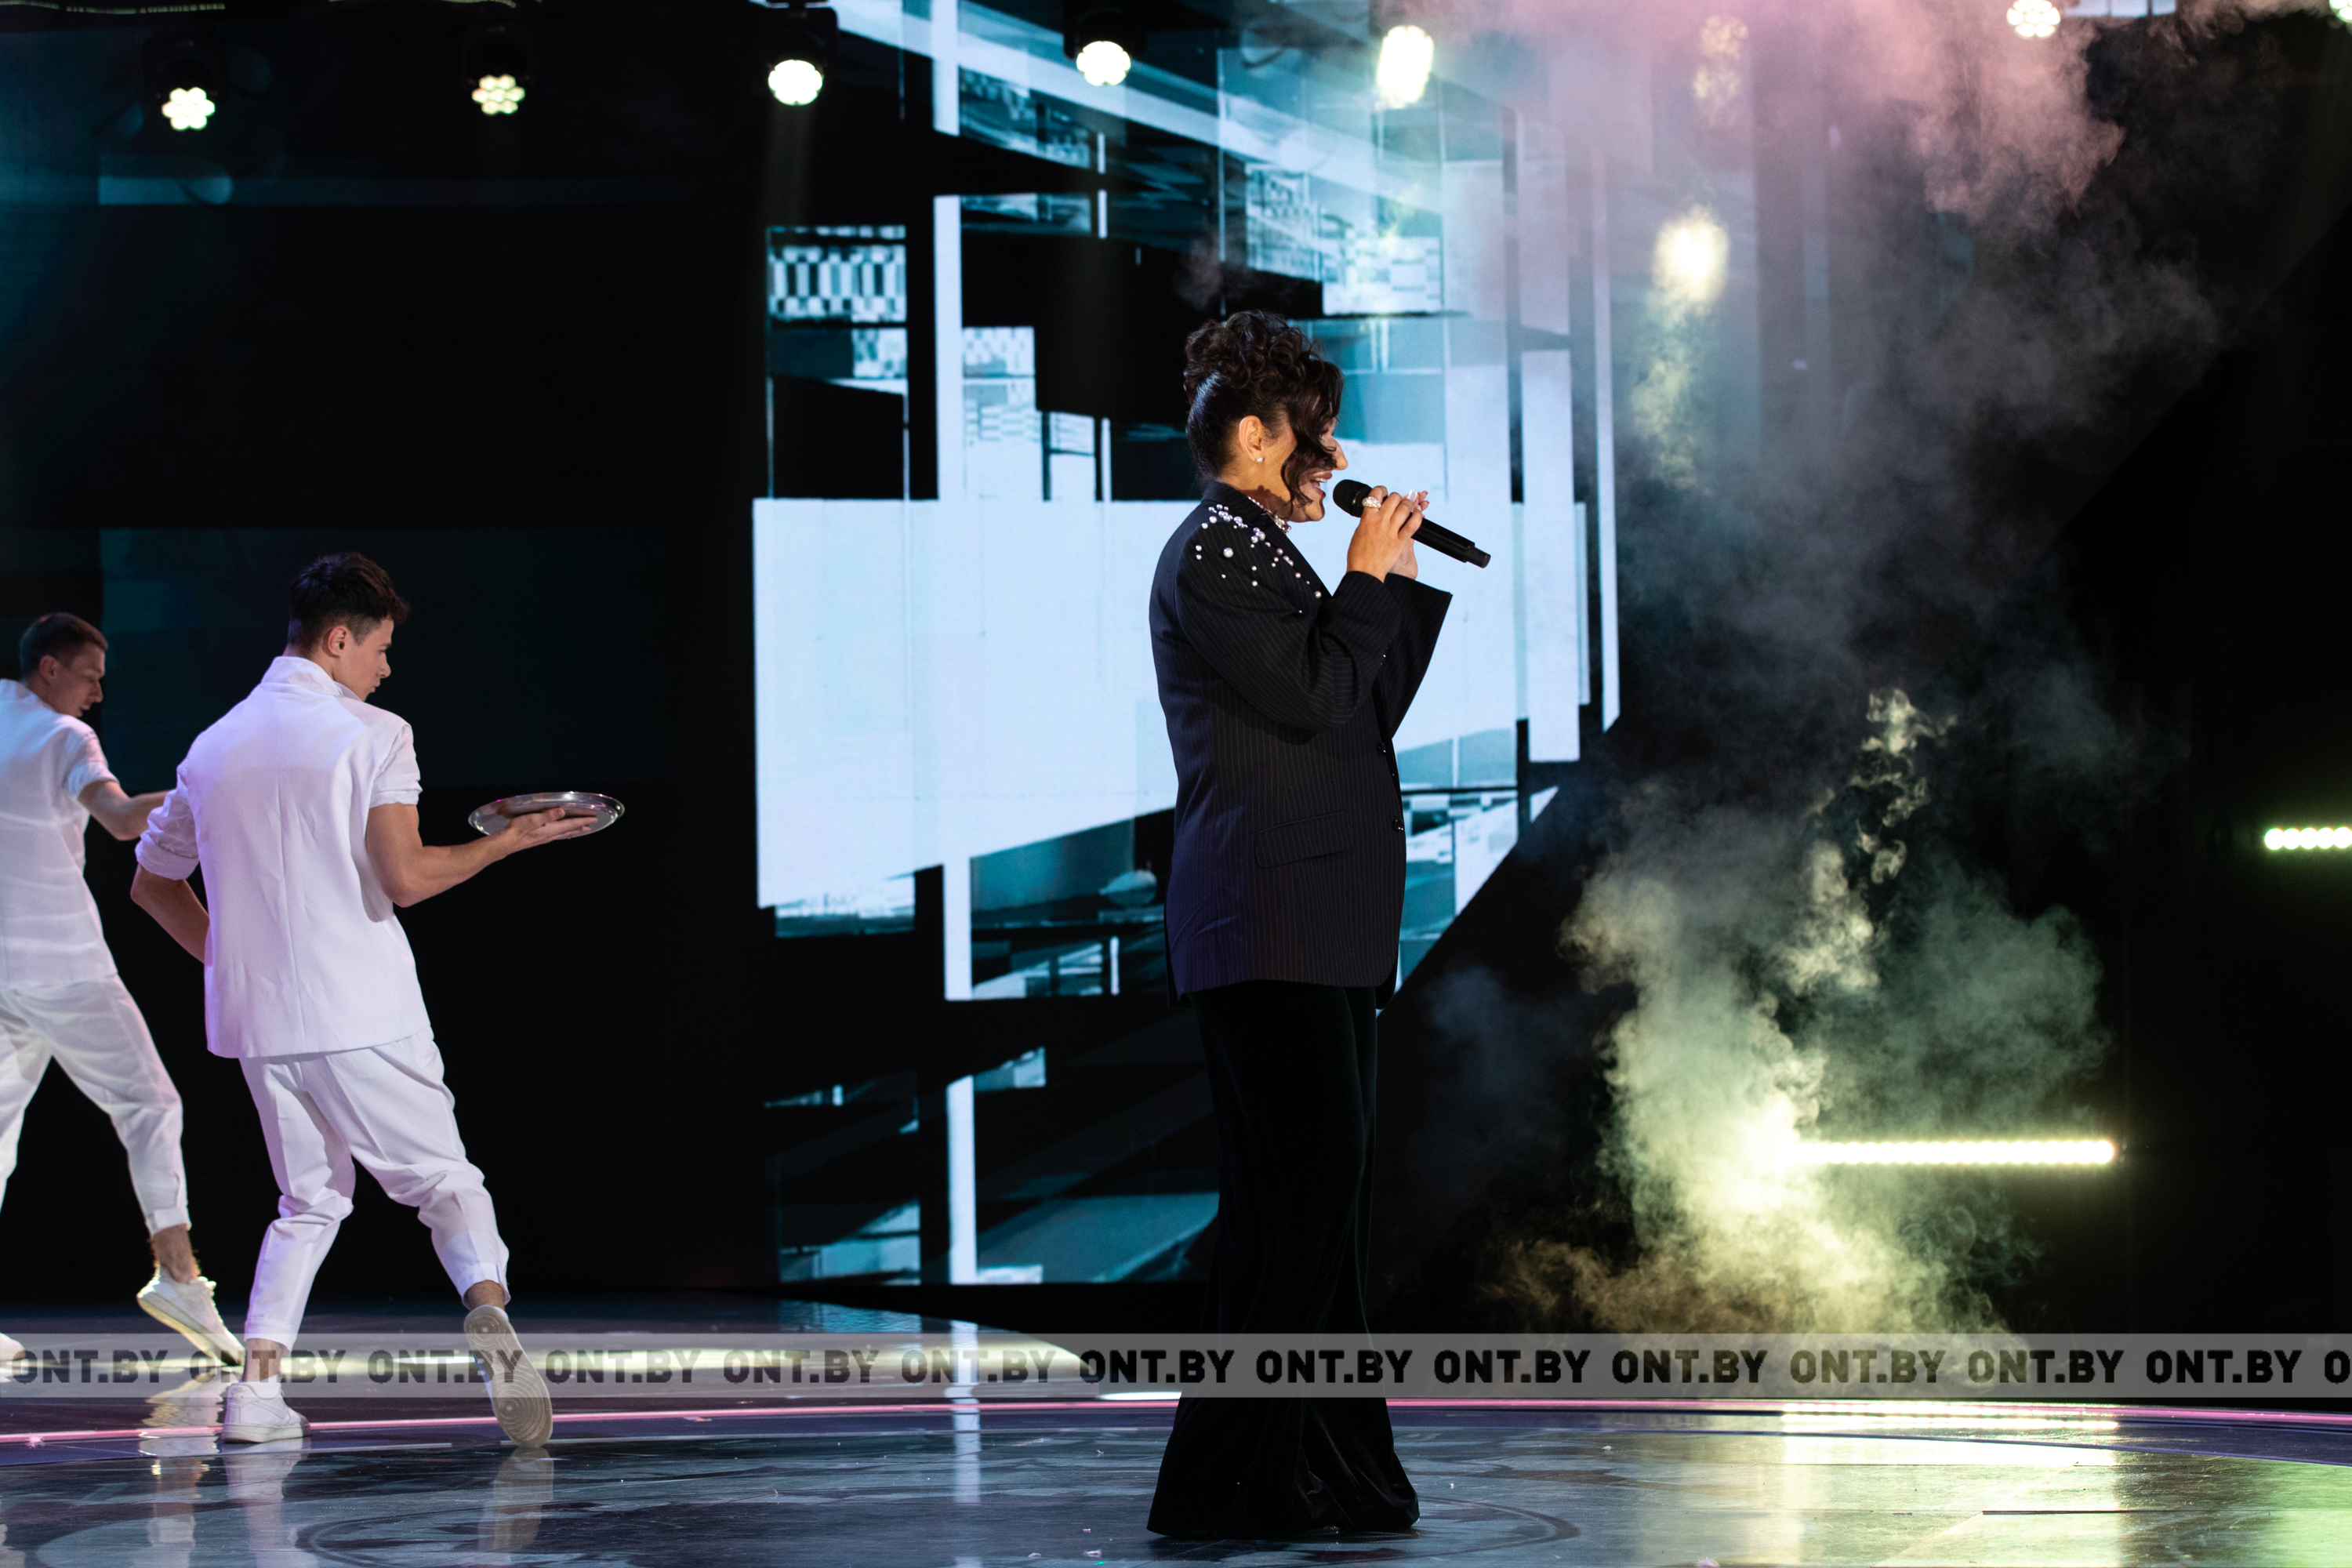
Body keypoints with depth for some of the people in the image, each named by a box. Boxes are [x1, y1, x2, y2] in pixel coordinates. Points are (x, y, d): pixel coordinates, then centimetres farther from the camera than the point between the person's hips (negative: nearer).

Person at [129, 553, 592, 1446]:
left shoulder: (215, 747, 12)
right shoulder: (372, 735, -6)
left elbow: (152, 884, 21)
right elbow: (405, 878, -17)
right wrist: (508, 842, -4)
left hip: (258, 1021, 5)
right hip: (361, 1017, -5)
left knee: (309, 1202, 18)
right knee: (444, 1181, 2)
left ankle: (256, 1388, 6)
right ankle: (489, 1312, -27)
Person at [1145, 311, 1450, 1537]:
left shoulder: (1259, 552, 23)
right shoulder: (1212, 551, -8)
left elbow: (1368, 711, 23)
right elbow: (1312, 698, -17)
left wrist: (1396, 577, 17)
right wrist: (1368, 578, -4)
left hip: (1315, 921, 11)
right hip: (1267, 920, -11)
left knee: (1320, 1188, 9)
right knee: (1297, 1184, -13)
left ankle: (1325, 1472, 12)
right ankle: (1225, 1481, -12)